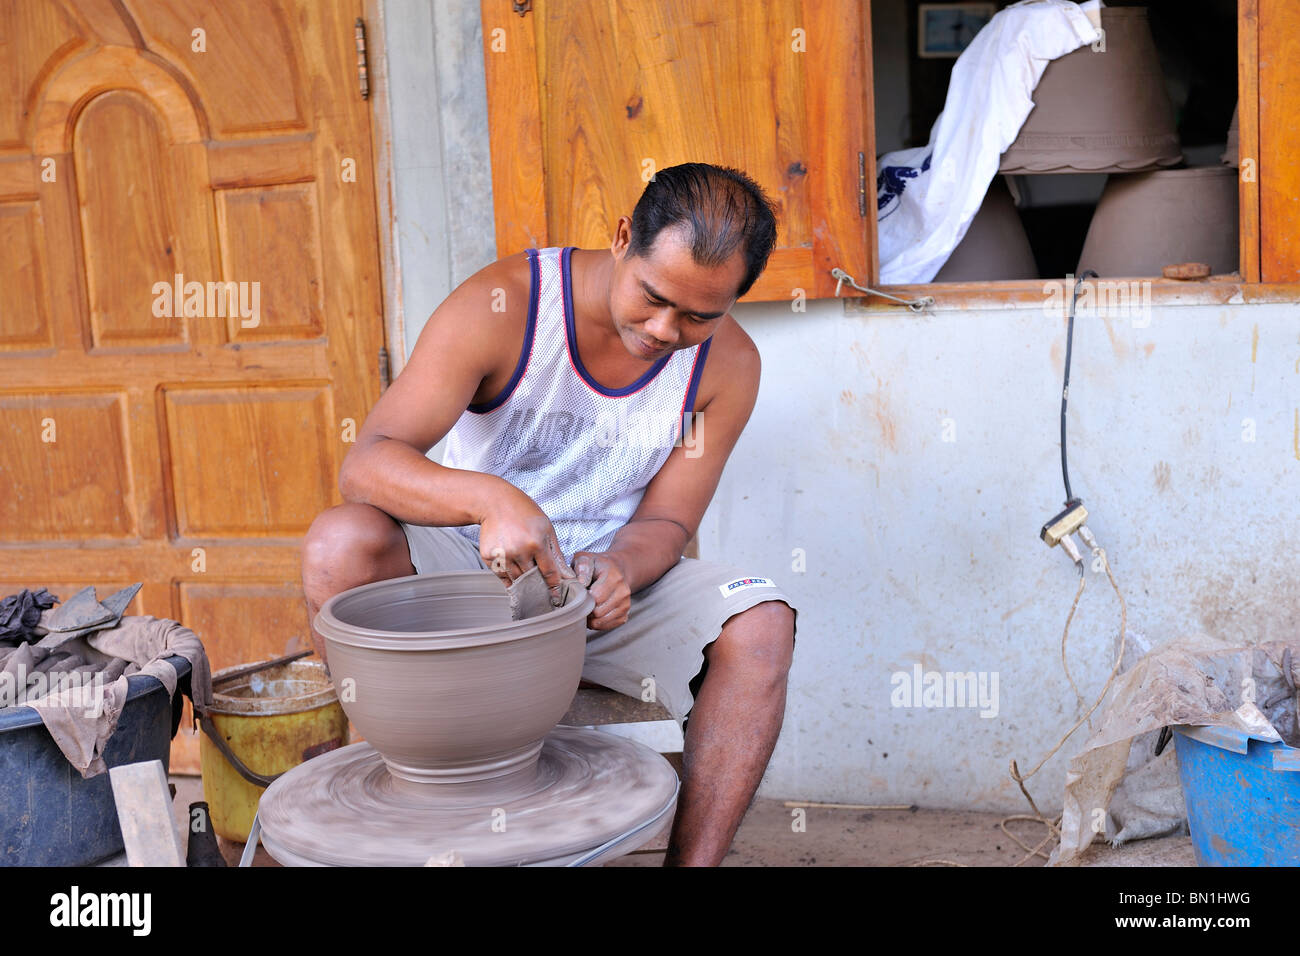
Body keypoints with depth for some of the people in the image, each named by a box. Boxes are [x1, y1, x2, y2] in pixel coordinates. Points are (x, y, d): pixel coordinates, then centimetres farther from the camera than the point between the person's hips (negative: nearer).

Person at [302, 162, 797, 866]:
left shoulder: (728, 364, -10)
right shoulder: (502, 305, -20)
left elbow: (665, 523, -4)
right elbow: (364, 464, -26)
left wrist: (618, 566, -29)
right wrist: (492, 499, -46)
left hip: (607, 573, 2)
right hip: (468, 567, -1)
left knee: (761, 627, -25)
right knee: (341, 543, -32)